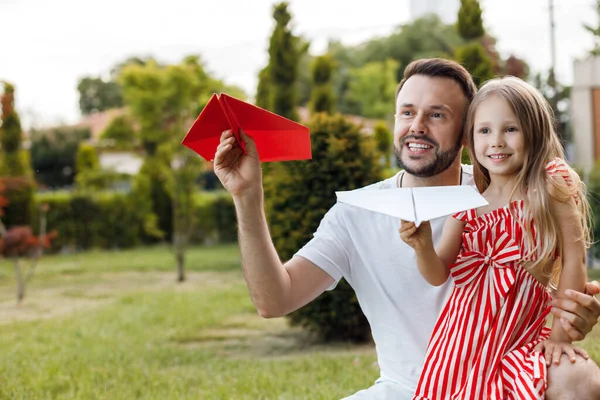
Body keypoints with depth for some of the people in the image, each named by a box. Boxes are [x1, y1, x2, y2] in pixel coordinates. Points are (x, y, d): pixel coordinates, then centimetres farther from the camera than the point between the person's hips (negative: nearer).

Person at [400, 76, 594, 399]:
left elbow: (573, 260, -7)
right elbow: (438, 274, 5)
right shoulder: (465, 203, 4)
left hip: (519, 335, -3)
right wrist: (422, 245, -16)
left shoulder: (551, 188, -6)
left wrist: (561, 334, -8)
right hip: (464, 336, 3)